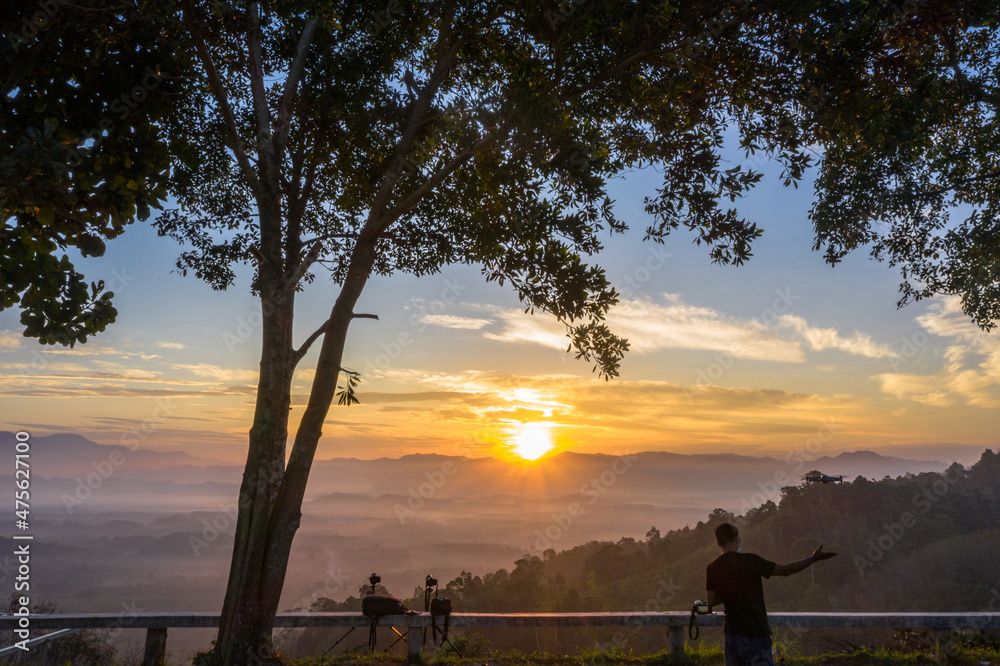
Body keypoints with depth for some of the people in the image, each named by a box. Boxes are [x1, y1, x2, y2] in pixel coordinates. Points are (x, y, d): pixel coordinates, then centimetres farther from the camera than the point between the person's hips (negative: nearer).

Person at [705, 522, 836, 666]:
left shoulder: (712, 568, 0)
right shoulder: (749, 560, -14)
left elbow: (712, 601, 5)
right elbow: (786, 570, -8)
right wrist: (814, 558, 3)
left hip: (730, 632, 5)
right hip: (754, 633, -5)